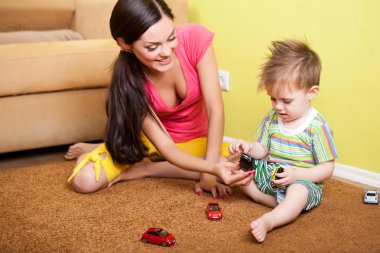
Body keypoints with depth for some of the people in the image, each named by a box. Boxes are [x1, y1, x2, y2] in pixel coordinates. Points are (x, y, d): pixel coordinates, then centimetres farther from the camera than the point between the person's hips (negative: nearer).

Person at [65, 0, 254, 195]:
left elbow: (215, 108, -24)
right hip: (152, 139, -2)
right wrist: (212, 168, -45)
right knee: (84, 180, -25)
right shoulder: (128, 79, -27)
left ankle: (140, 169, -12)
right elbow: (165, 147, -29)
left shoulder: (195, 38, -27)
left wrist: (208, 172, -28)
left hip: (197, 140, 3)